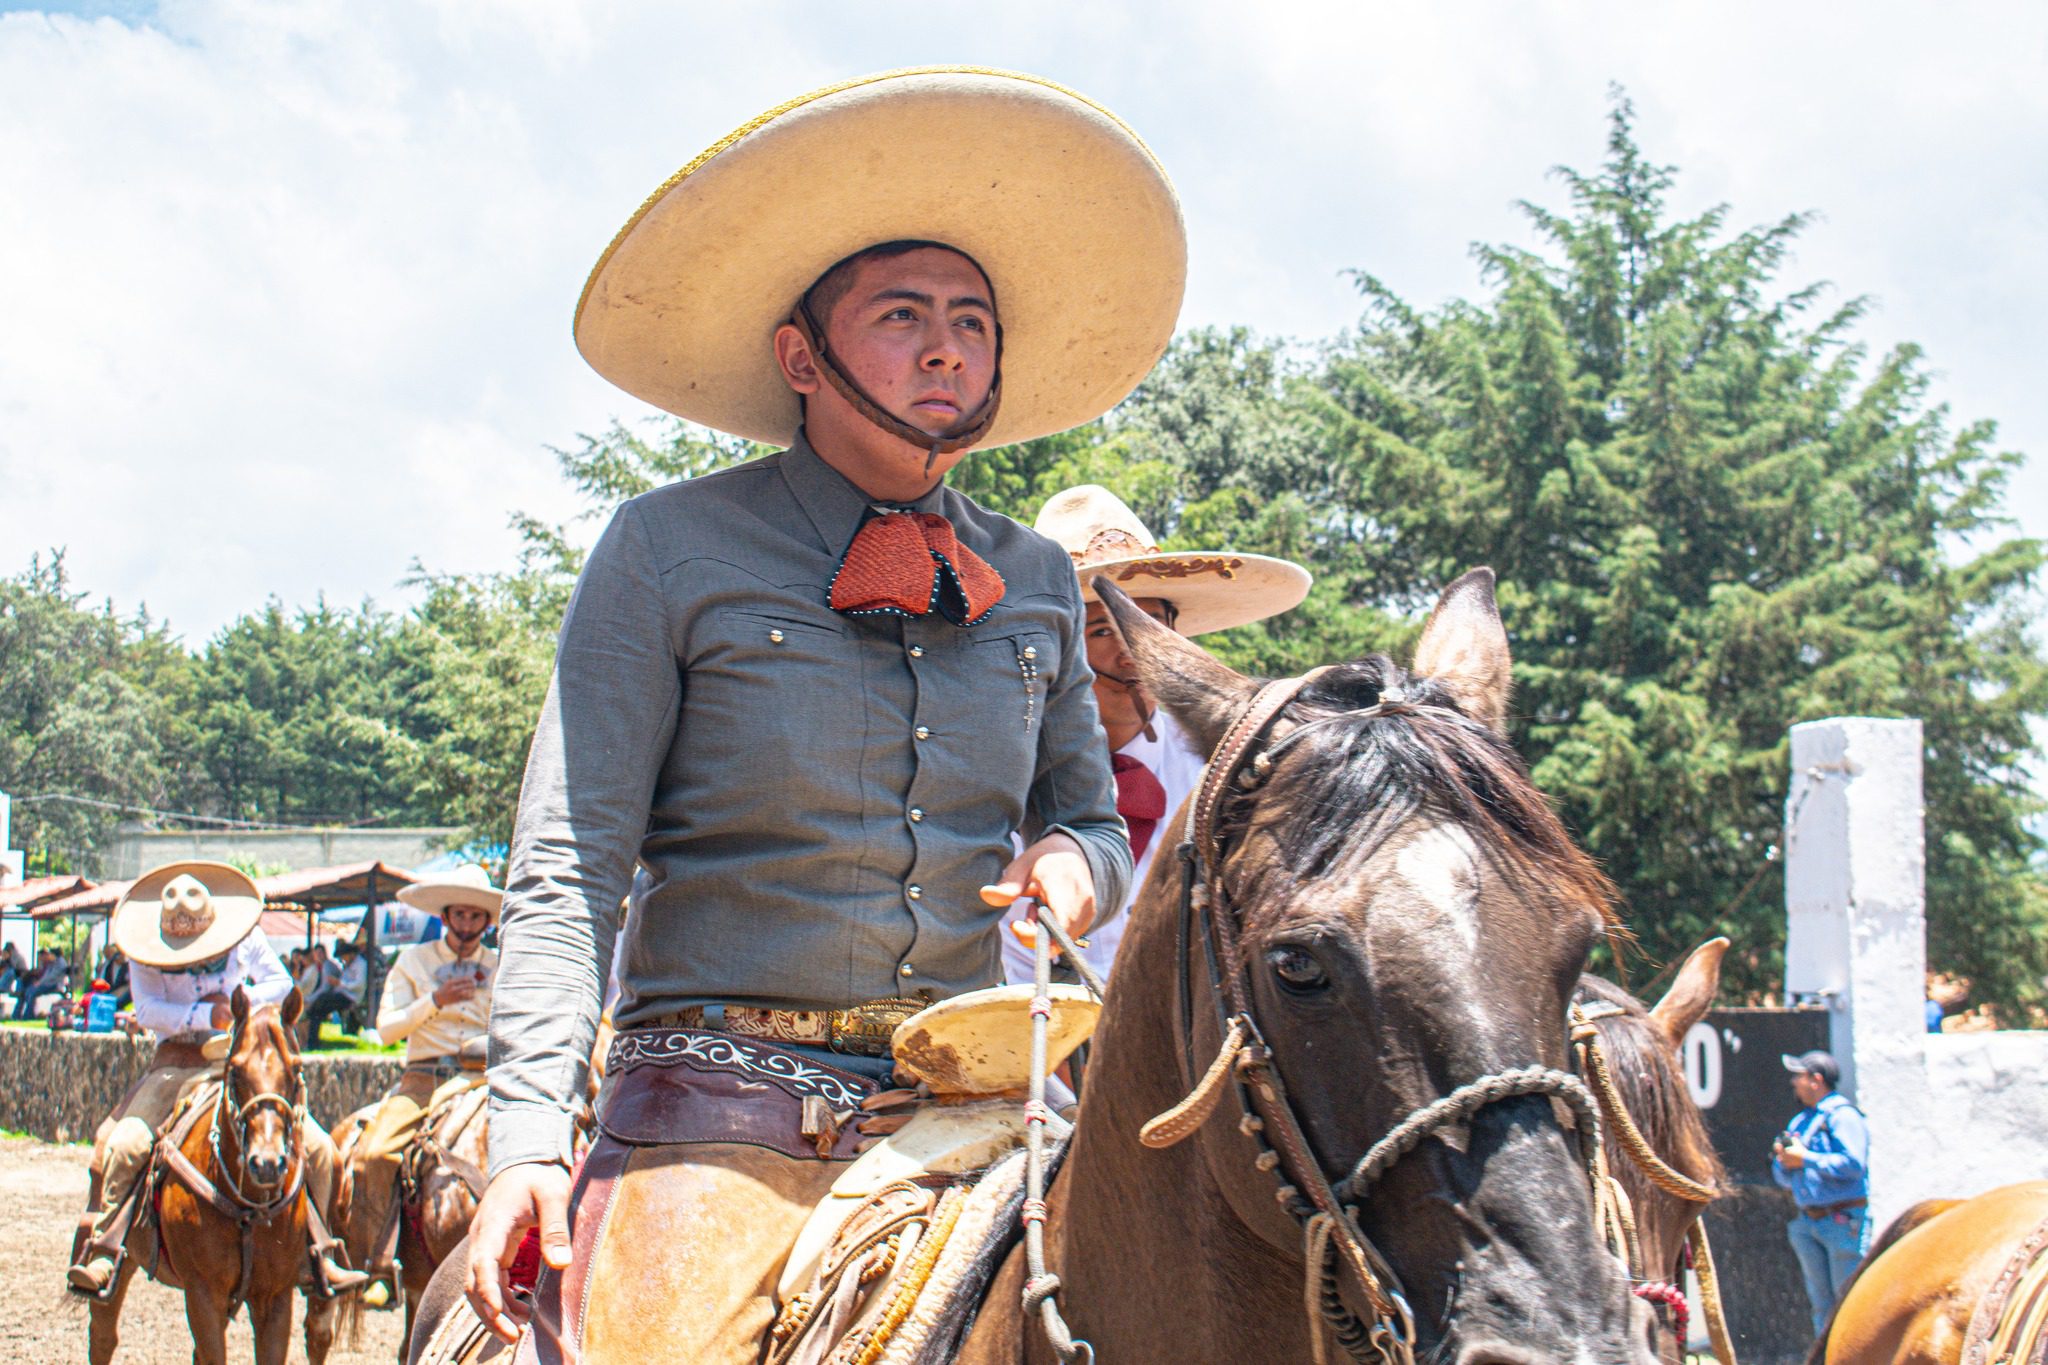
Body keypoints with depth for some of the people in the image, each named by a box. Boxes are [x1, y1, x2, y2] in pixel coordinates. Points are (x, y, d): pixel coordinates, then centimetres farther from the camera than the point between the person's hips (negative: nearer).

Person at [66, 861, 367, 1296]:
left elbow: (281, 983, 6)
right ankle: (101, 1252, -20)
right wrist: (206, 1016, -24)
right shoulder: (146, 954, -3)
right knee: (125, 1144, -27)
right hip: (176, 1064, -1)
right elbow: (147, 1010, -13)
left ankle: (320, 1258, 3)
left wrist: (239, 1000, -12)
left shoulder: (246, 939, 2)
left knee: (317, 1148, -10)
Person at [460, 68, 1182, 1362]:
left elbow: (1091, 818, 25)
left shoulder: (1035, 581, 14)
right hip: (727, 1095, -4)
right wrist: (530, 1134, -16)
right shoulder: (671, 551, 1)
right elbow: (570, 865, -4)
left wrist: (1076, 860, -1)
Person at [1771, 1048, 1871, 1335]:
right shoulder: (1799, 1121, 18)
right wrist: (1783, 1159, -1)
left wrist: (1805, 1158, -14)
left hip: (1843, 1220, -8)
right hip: (1808, 1222, 8)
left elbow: (1853, 1164, -21)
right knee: (1822, 1302, 10)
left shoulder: (1843, 1116, -7)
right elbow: (1784, 1178, 22)